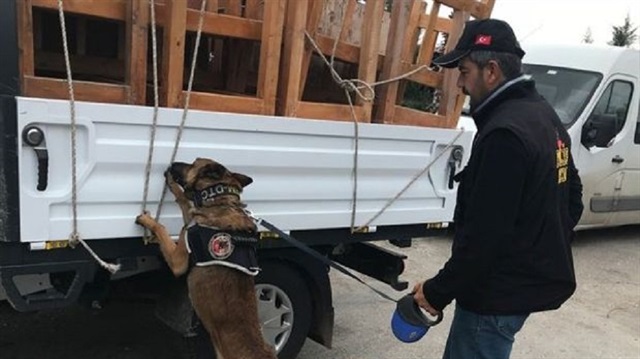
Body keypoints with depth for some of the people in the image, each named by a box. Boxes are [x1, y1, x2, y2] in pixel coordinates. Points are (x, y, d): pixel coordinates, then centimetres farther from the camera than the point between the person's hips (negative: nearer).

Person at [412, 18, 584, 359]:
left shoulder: (504, 133, -25)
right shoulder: (544, 116, 8)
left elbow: (484, 234, -26)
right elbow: (572, 197, 16)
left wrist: (438, 291, -16)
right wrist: (547, 249, 23)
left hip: (501, 292, -10)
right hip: (532, 279, 10)